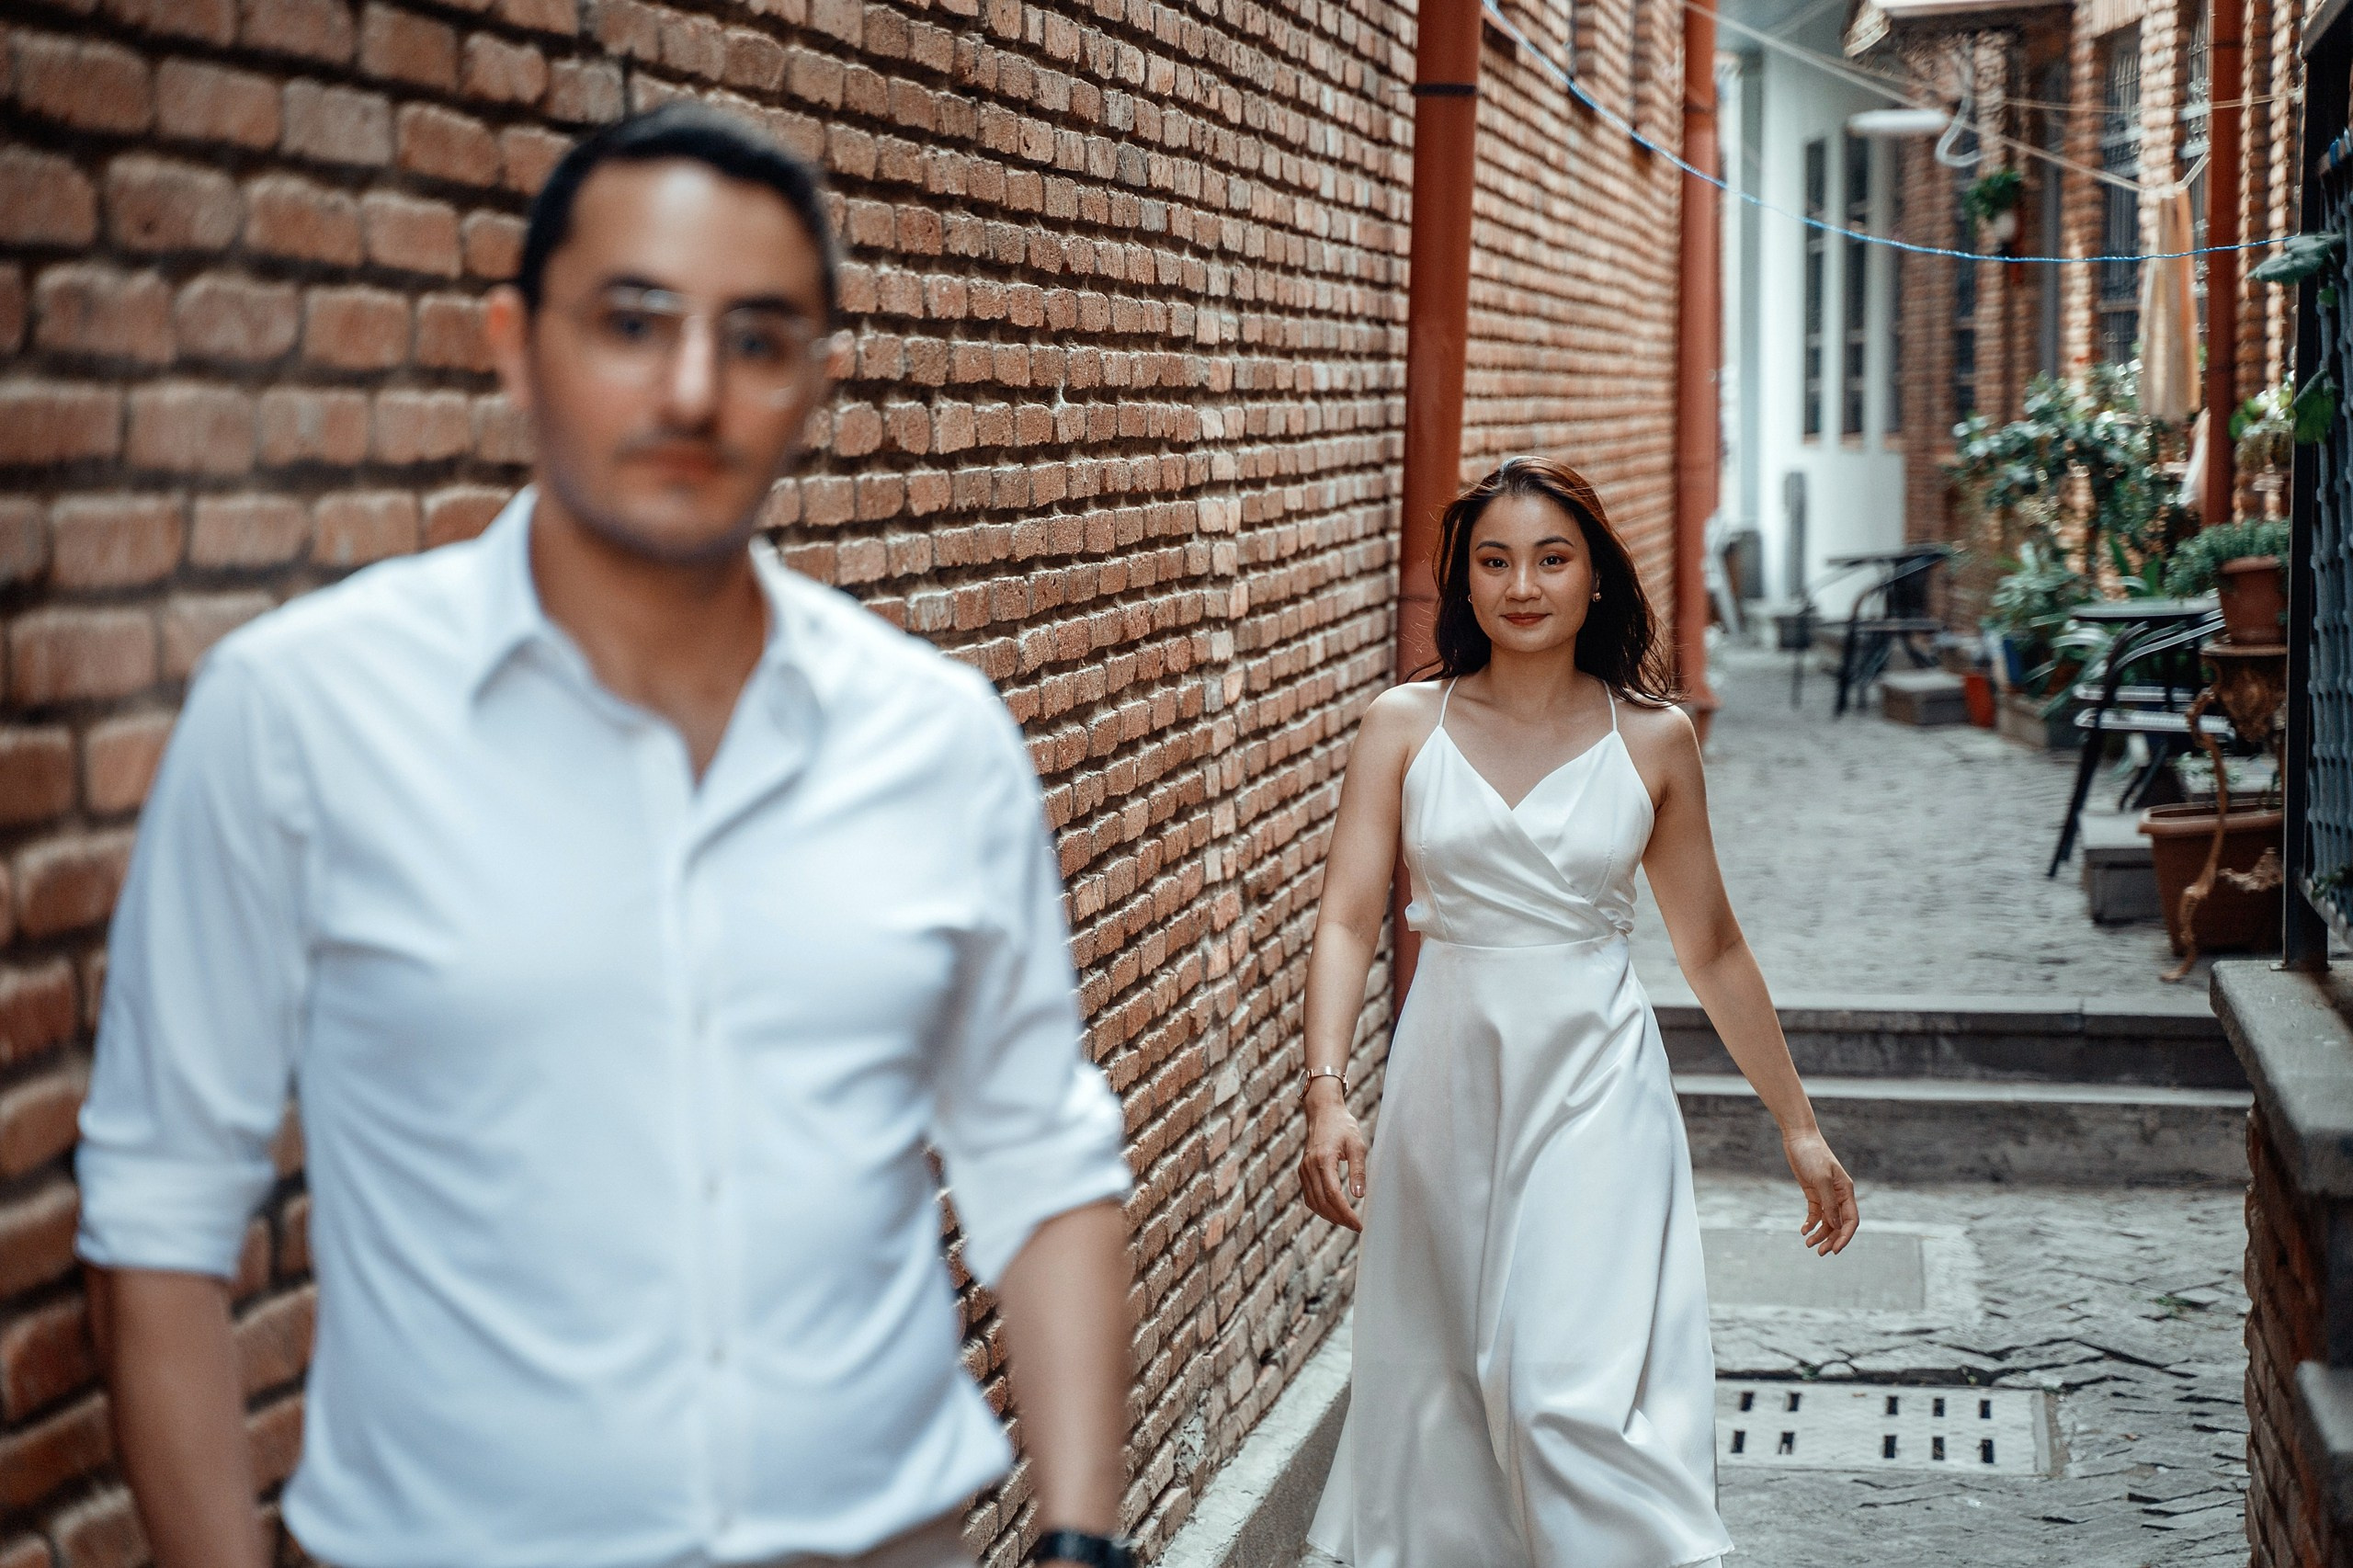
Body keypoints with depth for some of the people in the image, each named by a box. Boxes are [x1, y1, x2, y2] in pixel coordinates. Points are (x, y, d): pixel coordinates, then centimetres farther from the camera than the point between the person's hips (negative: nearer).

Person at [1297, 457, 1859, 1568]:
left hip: (1593, 1091, -2)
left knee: (1573, 1390, -12)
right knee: (1441, 1385, 10)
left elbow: (1710, 949, 8)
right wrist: (1328, 1092, -19)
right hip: (1448, 1083, 2)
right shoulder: (1406, 727, 1)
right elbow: (1347, 920, -5)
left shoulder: (1652, 739, 1)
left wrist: (1798, 1126, 11)